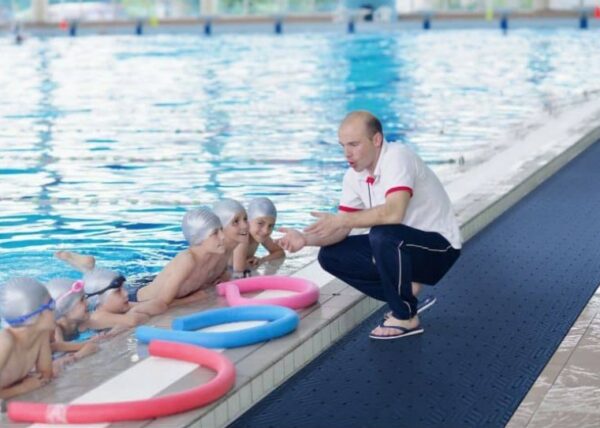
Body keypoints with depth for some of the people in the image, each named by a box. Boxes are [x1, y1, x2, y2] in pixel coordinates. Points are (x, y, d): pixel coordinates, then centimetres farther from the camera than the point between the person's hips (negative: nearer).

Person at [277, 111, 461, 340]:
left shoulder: (397, 158, -24)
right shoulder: (354, 177, 0)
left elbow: (393, 213, -38)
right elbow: (341, 230, 0)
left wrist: (340, 220, -33)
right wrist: (306, 238, -19)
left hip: (438, 246, -8)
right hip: (399, 247, 8)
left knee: (382, 235, -36)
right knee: (330, 255, -3)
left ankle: (405, 317, -16)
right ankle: (405, 290, 7)